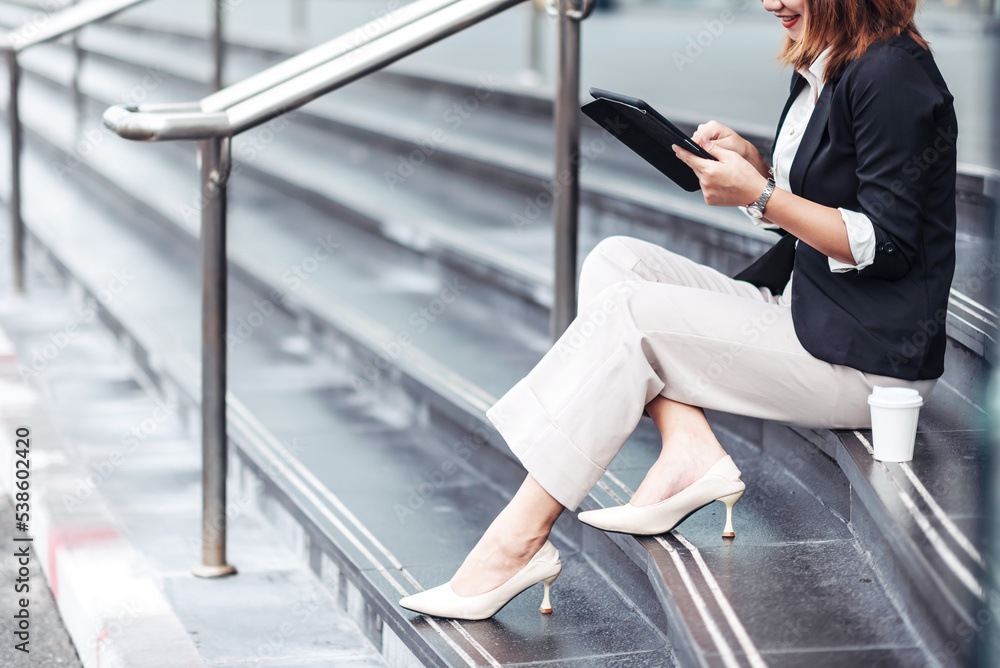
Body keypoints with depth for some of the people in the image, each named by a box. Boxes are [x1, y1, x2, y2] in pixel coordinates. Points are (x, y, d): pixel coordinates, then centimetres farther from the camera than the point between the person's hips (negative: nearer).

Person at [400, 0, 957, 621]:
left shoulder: (892, 73, -15)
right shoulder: (819, 70, 14)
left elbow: (886, 247, -19)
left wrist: (759, 196, -20)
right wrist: (752, 162, 2)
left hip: (870, 354, -10)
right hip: (800, 310, 10)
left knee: (625, 312, -18)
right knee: (615, 259, 1)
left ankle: (519, 540, -18)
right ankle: (690, 451, -14)